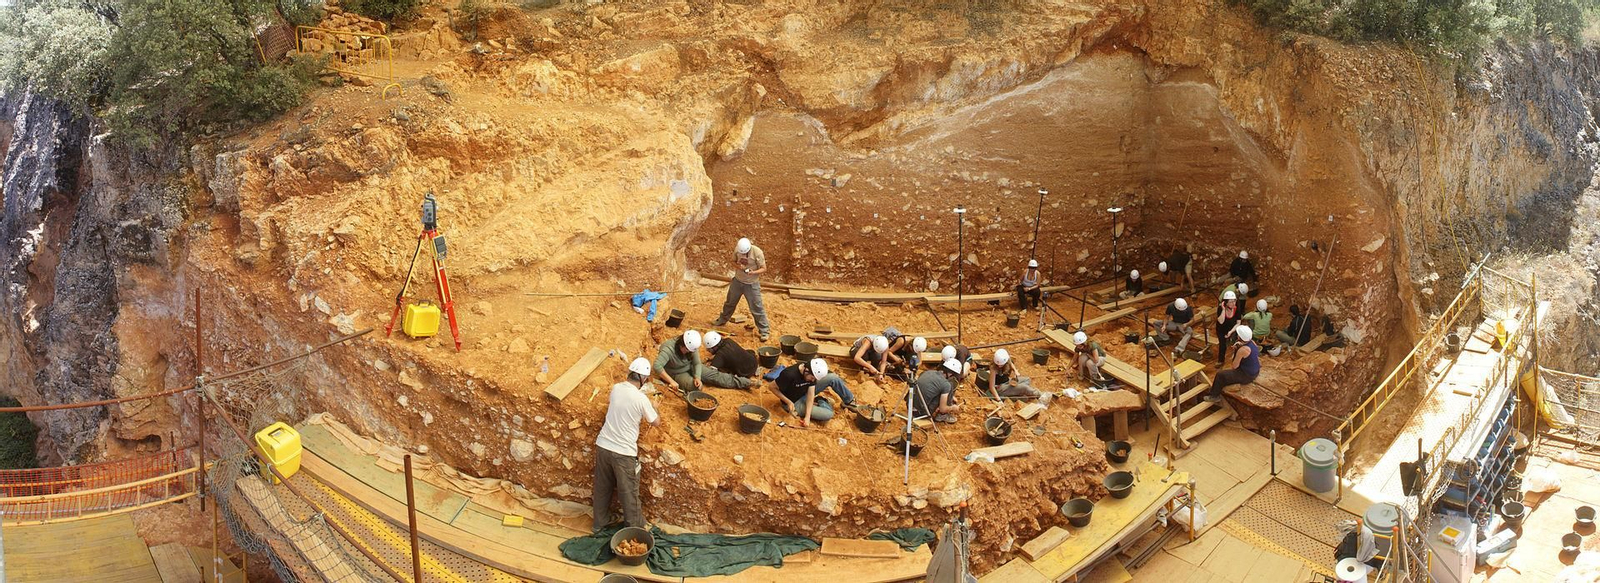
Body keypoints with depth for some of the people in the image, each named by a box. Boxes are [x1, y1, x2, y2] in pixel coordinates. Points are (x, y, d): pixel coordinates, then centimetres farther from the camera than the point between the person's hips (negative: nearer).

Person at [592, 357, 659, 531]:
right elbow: (655, 421, 0)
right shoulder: (641, 399, -18)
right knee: (629, 493, 11)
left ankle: (600, 523, 37)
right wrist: (654, 407, 19)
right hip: (623, 452, -6)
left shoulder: (616, 388, -1)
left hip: (603, 445, 6)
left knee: (602, 488, 21)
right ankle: (635, 527, 27)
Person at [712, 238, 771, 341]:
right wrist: (738, 265, -19)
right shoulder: (737, 249, -12)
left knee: (757, 308, -5)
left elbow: (763, 269, -17)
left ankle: (764, 331, 6)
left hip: (752, 284, -4)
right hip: (737, 281, 4)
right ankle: (722, 320, 46)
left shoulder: (757, 252, -24)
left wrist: (753, 272, -36)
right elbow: (733, 261, 4)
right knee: (730, 302, 22)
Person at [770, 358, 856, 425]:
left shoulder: (812, 372, -17)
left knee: (833, 378, -12)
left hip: (805, 394, 6)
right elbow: (773, 387, -22)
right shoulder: (789, 375, -36)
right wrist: (788, 402, -27)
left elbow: (811, 395, -17)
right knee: (828, 414, -22)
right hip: (795, 403, -6)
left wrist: (807, 416, -27)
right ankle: (820, 403, 9)